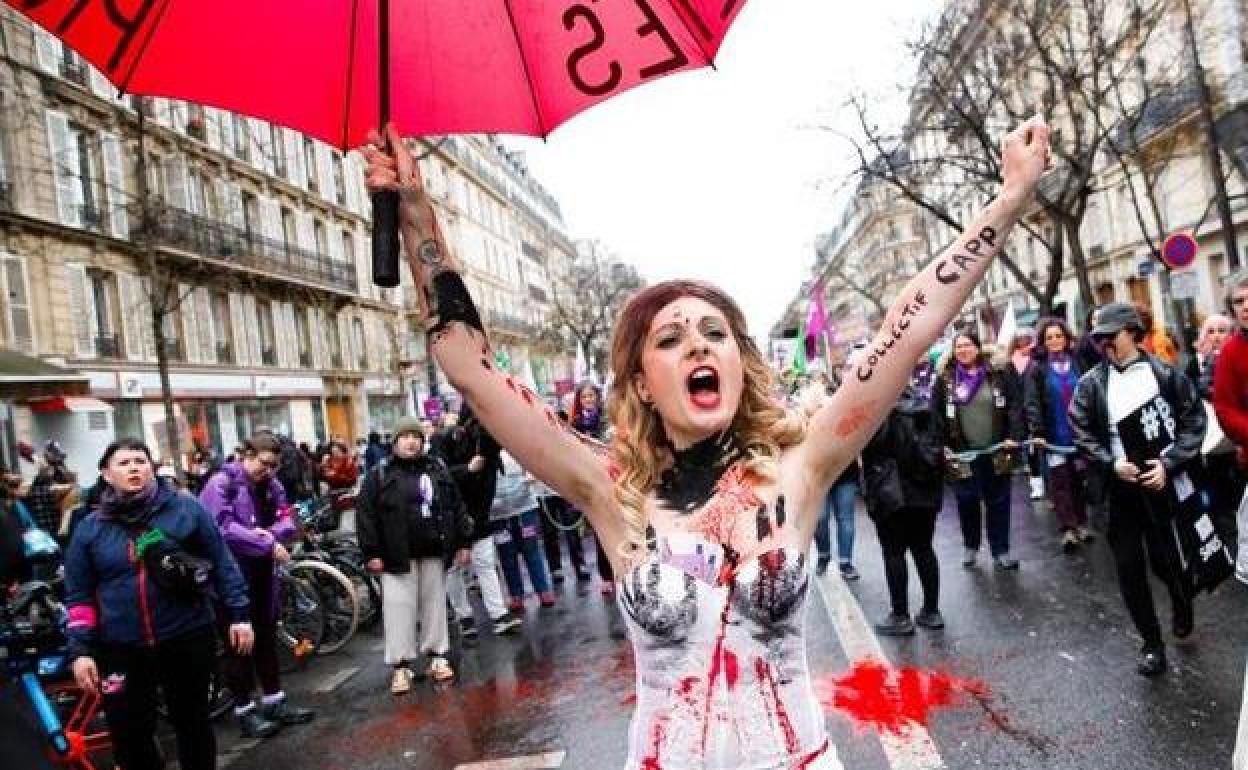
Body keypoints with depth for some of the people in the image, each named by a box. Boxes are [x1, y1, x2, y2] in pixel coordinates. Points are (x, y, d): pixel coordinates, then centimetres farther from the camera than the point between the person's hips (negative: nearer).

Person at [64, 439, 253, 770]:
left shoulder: (186, 508, -3)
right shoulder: (89, 528, 4)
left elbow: (222, 564, -1)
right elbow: (79, 596, 6)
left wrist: (238, 614, -4)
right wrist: (80, 650, -2)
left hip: (187, 640, -1)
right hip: (121, 650, 2)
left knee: (193, 722, 14)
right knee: (128, 734, 8)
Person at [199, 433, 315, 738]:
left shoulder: (272, 485, 6)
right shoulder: (221, 484, -14)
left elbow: (287, 523, 1)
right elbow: (223, 528, -25)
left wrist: (270, 533, -21)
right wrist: (268, 545, -24)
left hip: (263, 574, 6)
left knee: (266, 637, 15)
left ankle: (274, 700, 27)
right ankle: (244, 709, 16)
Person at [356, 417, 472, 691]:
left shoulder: (437, 468, 7)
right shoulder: (379, 474, -2)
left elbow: (456, 506, 11)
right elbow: (366, 514, -5)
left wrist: (463, 541, 7)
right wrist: (372, 552, -9)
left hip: (434, 551, 3)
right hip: (398, 555, -3)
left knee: (435, 603, 11)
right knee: (400, 608, -1)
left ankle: (438, 656, 24)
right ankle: (401, 665, 9)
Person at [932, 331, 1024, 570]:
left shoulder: (996, 375, 2)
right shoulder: (945, 379, 0)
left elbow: (1014, 406, 1)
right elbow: (935, 414, 0)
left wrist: (1013, 437, -10)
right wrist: (941, 445, -8)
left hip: (996, 452, 1)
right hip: (963, 454, 0)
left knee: (998, 502, 7)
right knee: (967, 502, 8)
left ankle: (1001, 551, 17)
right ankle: (970, 547, 27)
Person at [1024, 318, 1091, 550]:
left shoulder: (1077, 362, 6)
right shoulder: (1038, 368, -1)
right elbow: (1032, 402, -9)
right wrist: (1036, 432, -20)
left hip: (1078, 433, 3)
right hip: (1053, 435, -3)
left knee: (1078, 478, 12)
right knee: (1059, 480, -5)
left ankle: (1081, 524, 23)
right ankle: (1068, 529, -6)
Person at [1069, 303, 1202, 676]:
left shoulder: (1165, 374, -2)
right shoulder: (1090, 383, 1)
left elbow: (1194, 421, -3)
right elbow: (1082, 433, 0)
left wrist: (1169, 464, -15)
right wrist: (1112, 464, -14)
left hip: (1161, 481, -1)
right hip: (1119, 487, 2)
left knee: (1165, 561, 8)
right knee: (1130, 569, 4)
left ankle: (1182, 605, 44)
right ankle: (1152, 644, 20)